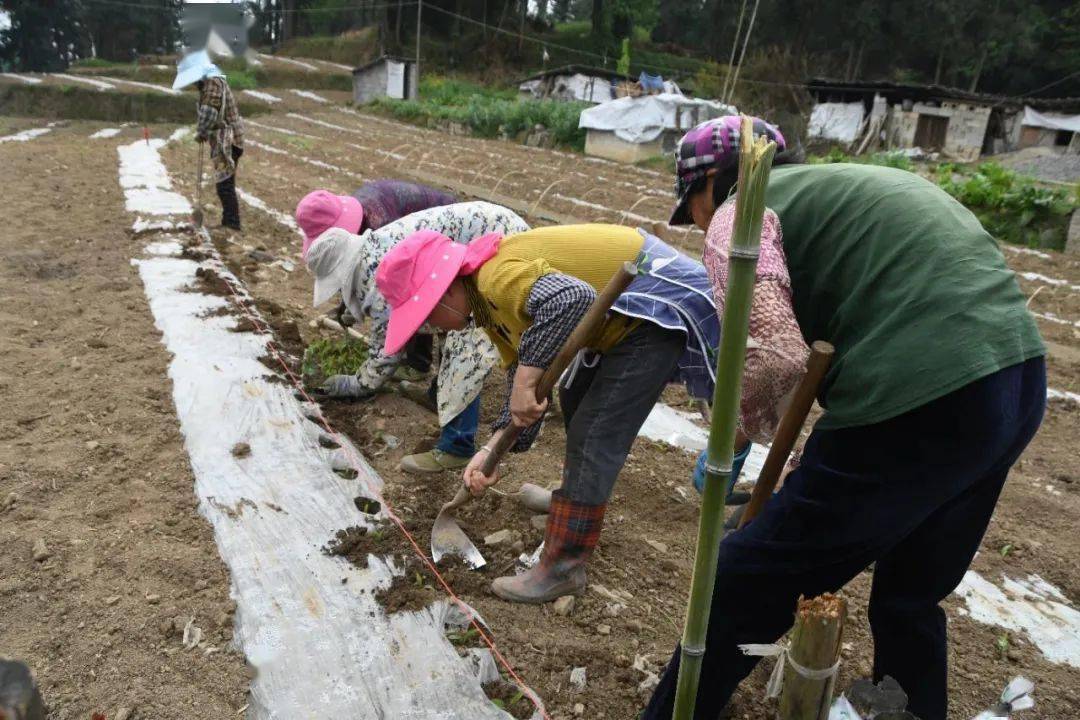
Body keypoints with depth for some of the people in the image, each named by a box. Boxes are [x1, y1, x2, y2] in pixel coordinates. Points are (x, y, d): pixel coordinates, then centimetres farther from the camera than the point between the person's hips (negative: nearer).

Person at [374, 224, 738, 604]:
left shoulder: (497, 275, -26)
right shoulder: (488, 301, 5)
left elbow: (573, 298, -44)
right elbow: (522, 369, 6)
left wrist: (526, 380, -37)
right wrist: (493, 449, -3)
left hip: (659, 302, -11)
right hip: (626, 314, 11)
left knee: (592, 435, -9)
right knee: (576, 400, 25)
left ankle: (563, 569, 2)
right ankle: (577, 501, 46)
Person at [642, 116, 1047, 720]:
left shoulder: (740, 212, 0)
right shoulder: (844, 184, 26)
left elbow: (770, 359, -16)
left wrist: (738, 427, 4)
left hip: (919, 404, -9)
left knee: (747, 582, 8)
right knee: (912, 596, 27)